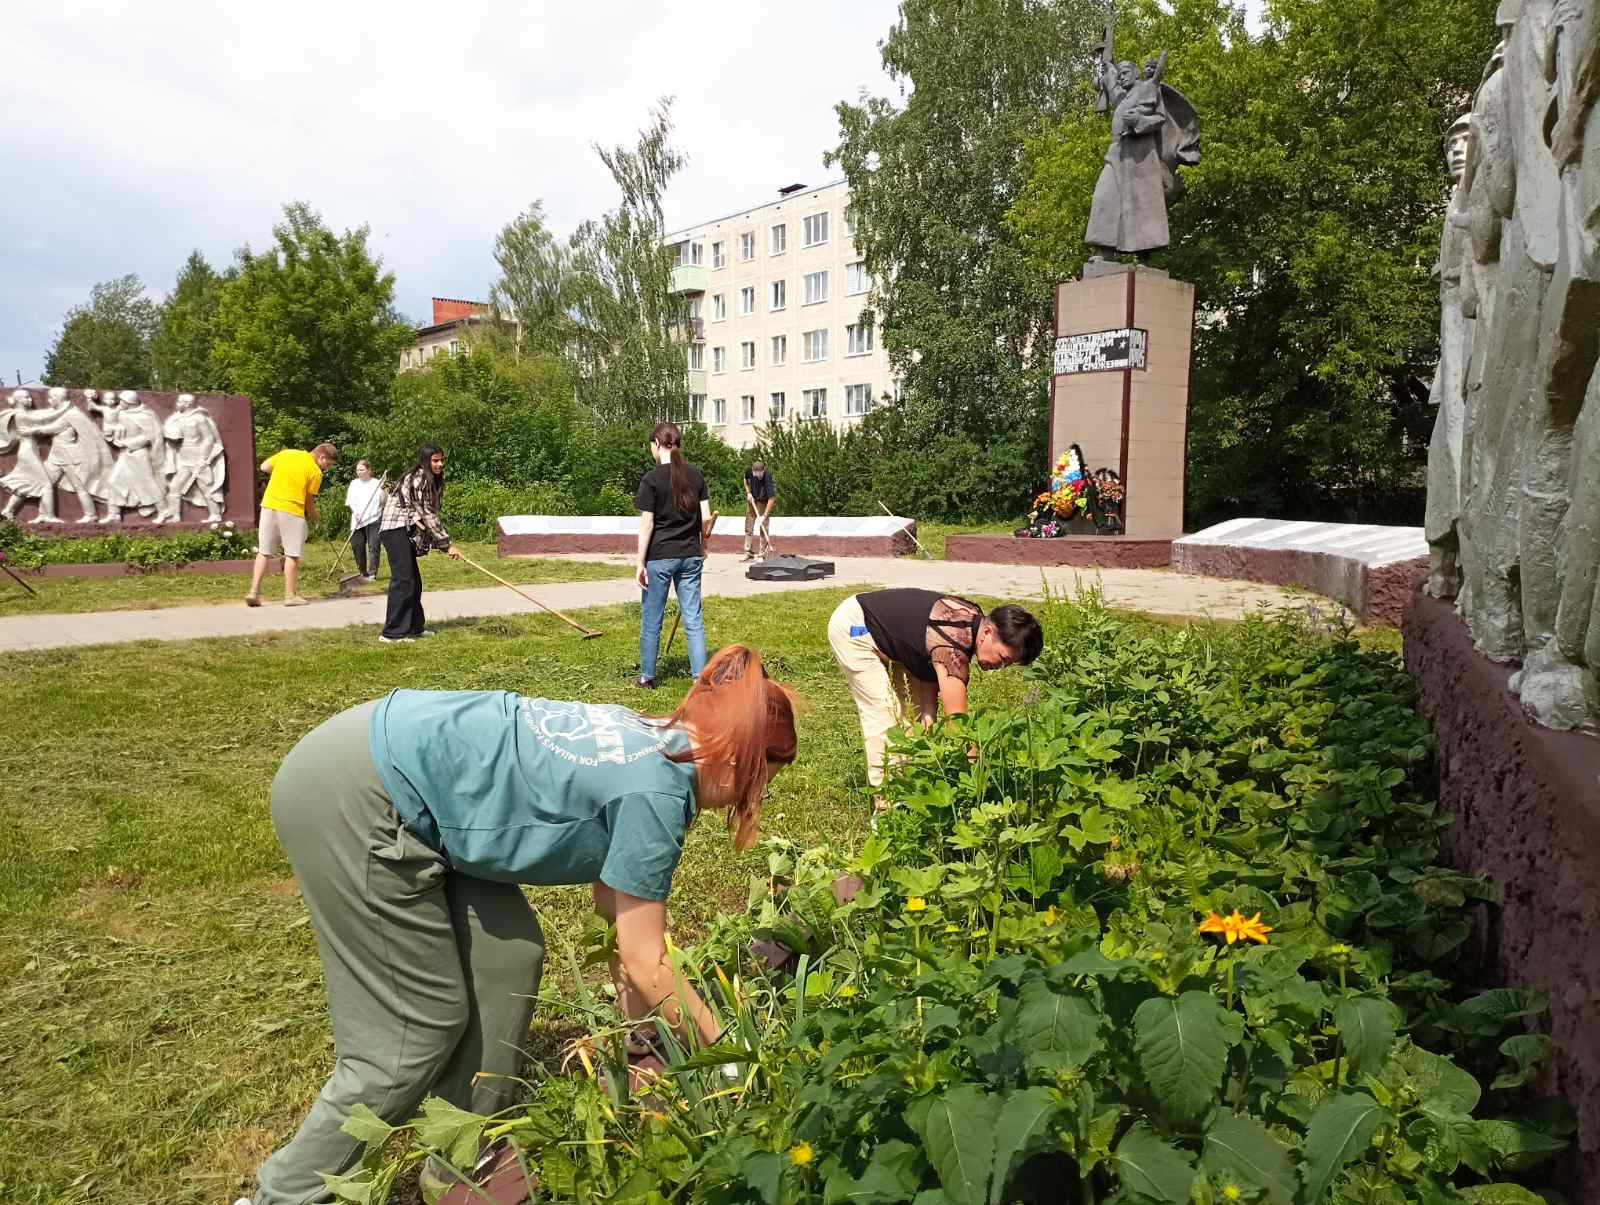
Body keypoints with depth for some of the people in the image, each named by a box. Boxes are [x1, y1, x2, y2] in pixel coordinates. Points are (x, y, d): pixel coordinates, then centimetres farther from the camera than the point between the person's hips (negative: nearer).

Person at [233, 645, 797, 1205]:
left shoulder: (645, 741, 9)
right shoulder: (656, 790, -16)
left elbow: (617, 911, 17)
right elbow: (645, 963, -9)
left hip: (383, 768, 9)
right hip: (351, 799, -9)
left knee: (508, 954, 11)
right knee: (418, 1027, 1)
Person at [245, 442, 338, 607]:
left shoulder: (286, 453, 8)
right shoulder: (315, 472, -6)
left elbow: (264, 467, 12)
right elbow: (309, 501, -2)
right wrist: (313, 516, 16)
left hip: (269, 506, 5)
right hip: (292, 510, -5)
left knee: (263, 551, 11)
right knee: (292, 554, 4)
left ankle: (254, 592, 8)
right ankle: (290, 595, 6)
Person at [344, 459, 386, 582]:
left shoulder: (377, 483, 4)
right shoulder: (354, 484, 13)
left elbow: (383, 501, -3)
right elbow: (350, 501, 6)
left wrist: (382, 490, -19)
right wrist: (355, 512, -11)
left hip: (374, 520, -3)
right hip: (357, 521, 3)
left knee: (373, 547, -9)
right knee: (357, 546, 2)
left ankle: (372, 573, -7)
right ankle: (362, 572, 16)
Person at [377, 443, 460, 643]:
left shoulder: (431, 481, 16)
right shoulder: (419, 479, -14)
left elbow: (428, 515, 15)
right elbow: (428, 516, -17)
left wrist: (441, 543, 7)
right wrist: (447, 544, -15)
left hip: (405, 532, 10)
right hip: (395, 530, -10)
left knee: (414, 580, 13)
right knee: (403, 579, -14)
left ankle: (415, 626, 22)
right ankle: (393, 633, -14)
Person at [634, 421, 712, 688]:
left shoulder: (651, 479, -10)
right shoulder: (695, 475, 3)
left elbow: (647, 524, -11)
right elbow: (706, 517, 4)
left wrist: (640, 562, -6)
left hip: (660, 557, -4)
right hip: (691, 556, 4)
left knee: (651, 620, 9)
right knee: (694, 619, 6)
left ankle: (647, 677, 20)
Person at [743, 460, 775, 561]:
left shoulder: (767, 477, -32)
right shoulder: (749, 471, -18)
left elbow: (771, 498, -33)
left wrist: (764, 515, -36)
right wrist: (748, 492, -7)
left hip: (764, 502, -5)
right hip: (752, 500, 5)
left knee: (764, 529, -7)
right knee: (748, 527, 6)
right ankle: (749, 554, 15)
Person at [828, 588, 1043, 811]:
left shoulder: (974, 619, -9)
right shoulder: (953, 644, -36)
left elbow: (932, 662, -4)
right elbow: (957, 720, -35)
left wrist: (928, 712, -16)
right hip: (852, 626, -10)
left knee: (916, 709, 7)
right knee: (883, 715, -13)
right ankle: (887, 807, -6)